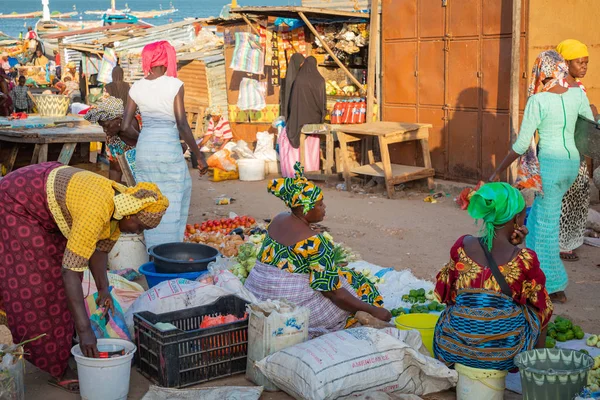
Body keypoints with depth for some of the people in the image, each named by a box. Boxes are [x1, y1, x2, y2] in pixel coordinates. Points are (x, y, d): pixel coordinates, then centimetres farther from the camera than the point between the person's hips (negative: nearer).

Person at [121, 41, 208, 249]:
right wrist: (199, 156, -5)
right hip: (169, 148, -4)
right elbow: (182, 125, -12)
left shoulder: (136, 88, 5)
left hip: (144, 148, 4)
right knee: (174, 200, 5)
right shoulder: (174, 85, -8)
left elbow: (125, 126, 4)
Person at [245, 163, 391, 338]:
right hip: (292, 305, -8)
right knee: (356, 285, 9)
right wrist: (373, 310, -13)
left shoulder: (277, 220, 2)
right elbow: (332, 292, -19)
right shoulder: (313, 242, -22)